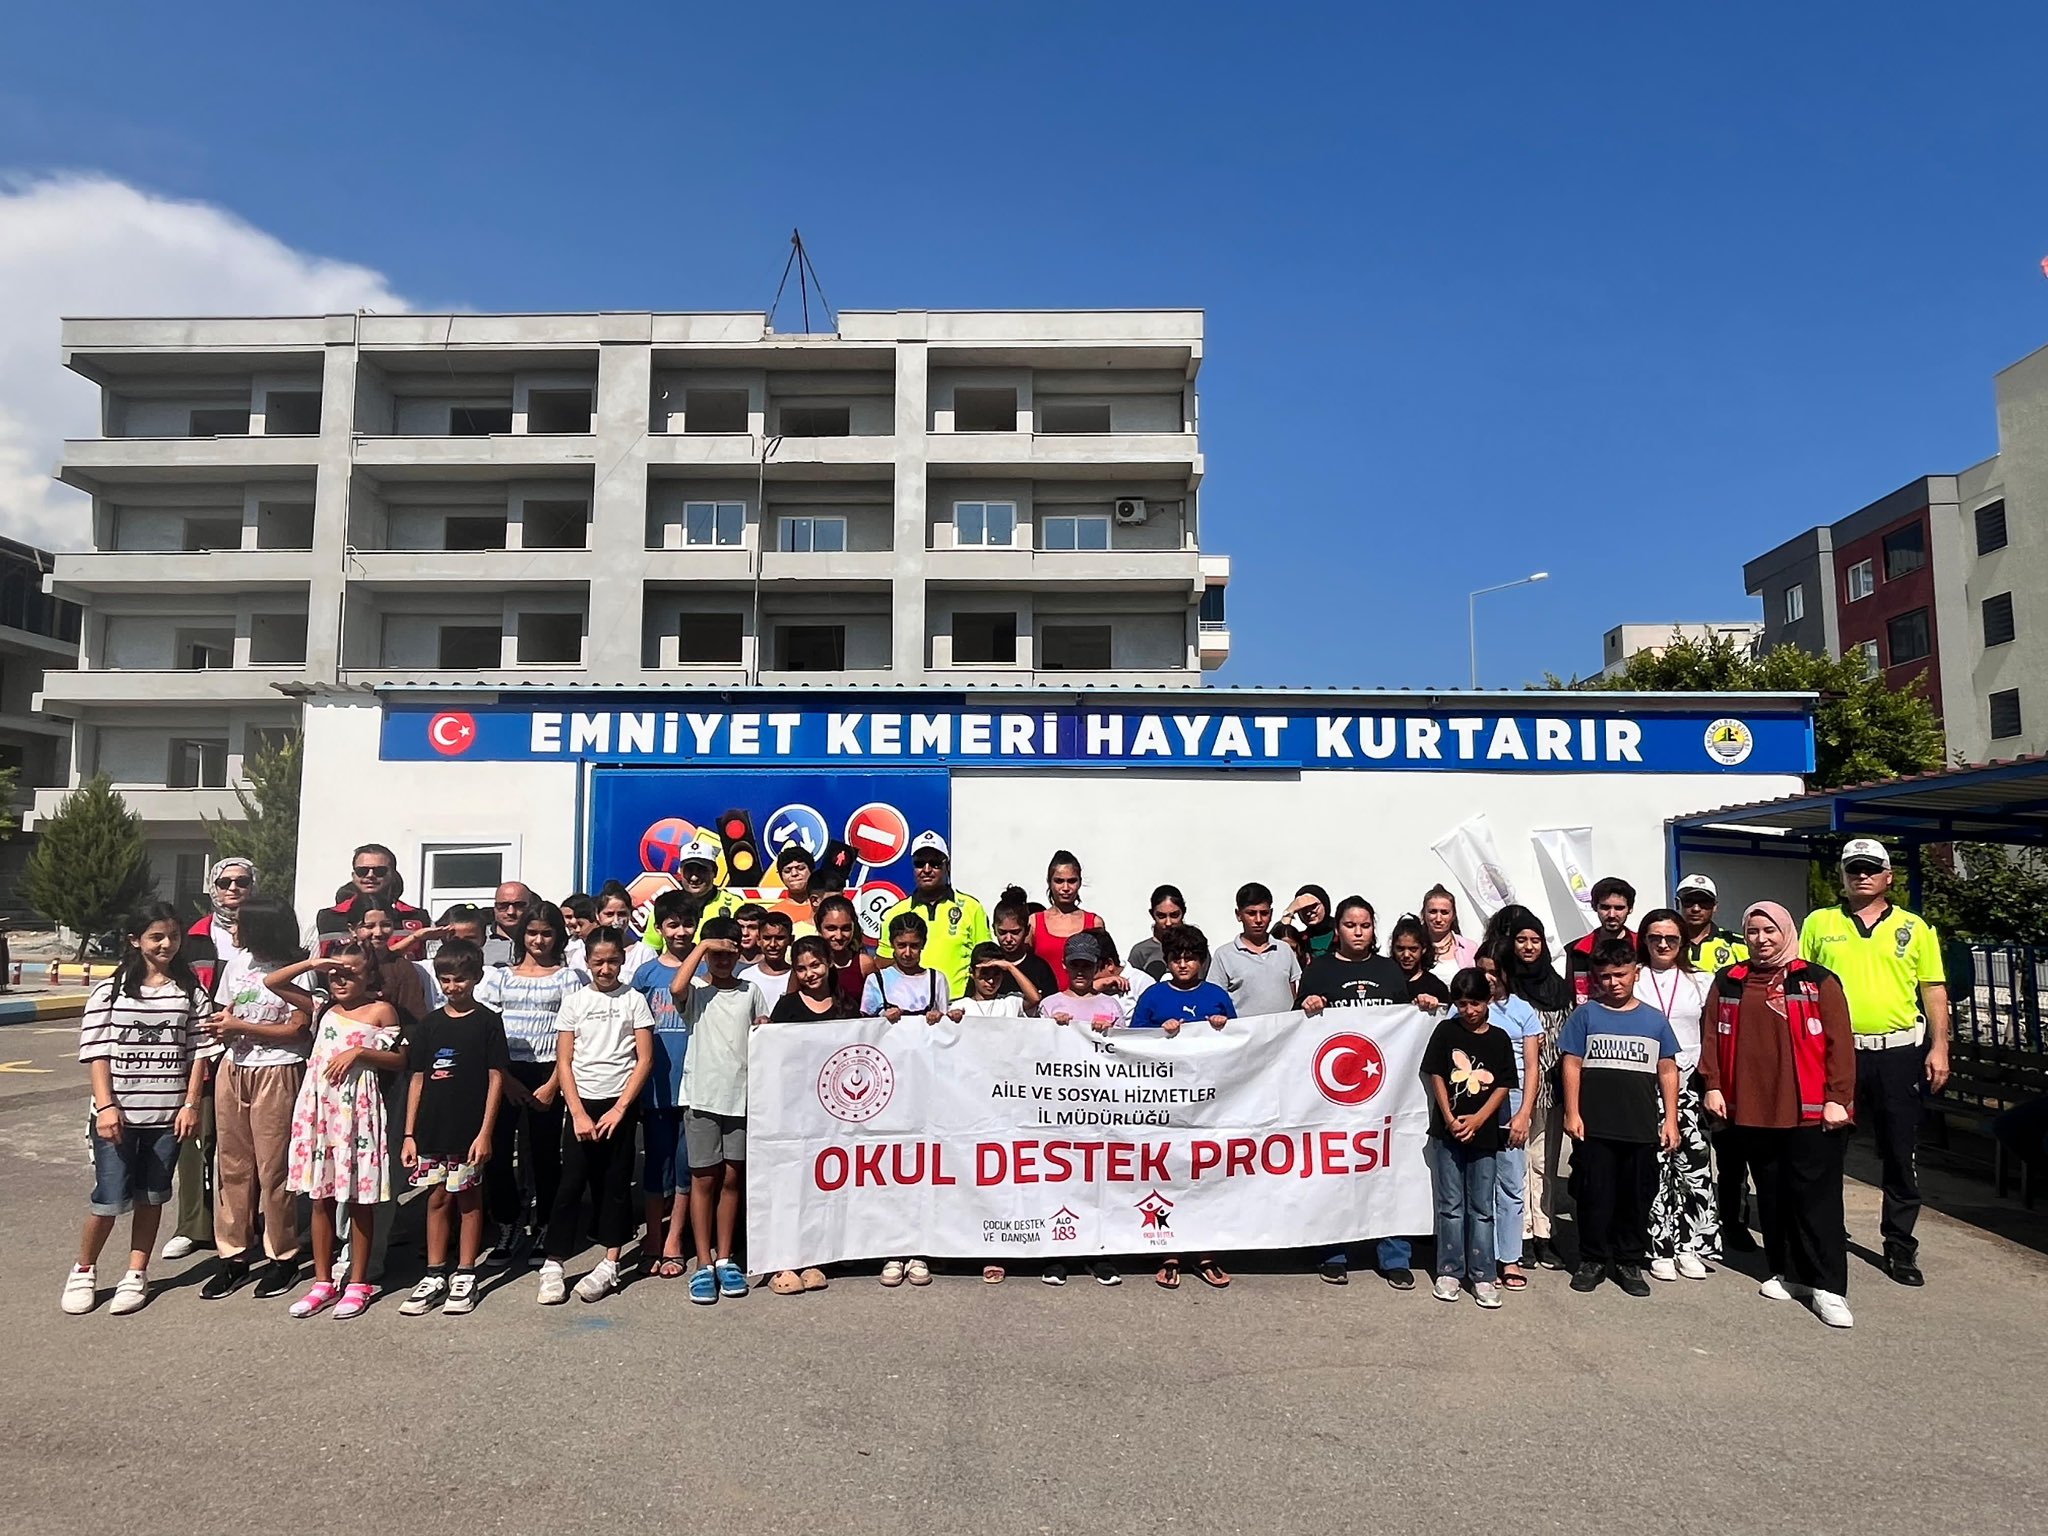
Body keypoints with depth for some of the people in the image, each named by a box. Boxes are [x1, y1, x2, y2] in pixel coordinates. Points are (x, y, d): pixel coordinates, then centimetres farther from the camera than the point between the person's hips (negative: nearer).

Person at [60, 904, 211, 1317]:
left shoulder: (190, 991, 3)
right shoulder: (110, 991, -1)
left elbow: (198, 1051, 3)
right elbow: (96, 1052, -3)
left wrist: (191, 1104, -3)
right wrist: (106, 1106, -11)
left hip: (168, 1114, 2)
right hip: (118, 1113, -1)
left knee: (151, 1196, 10)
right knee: (110, 1197, -1)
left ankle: (136, 1274, 23)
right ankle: (84, 1271, 22)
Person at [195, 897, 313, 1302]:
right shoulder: (237, 961, 6)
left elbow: (298, 1029, -13)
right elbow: (224, 1012, 15)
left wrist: (239, 1026, -13)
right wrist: (220, 1027, -7)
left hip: (276, 1073, -6)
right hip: (232, 1069, 6)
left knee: (274, 1168, 0)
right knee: (231, 1164, 10)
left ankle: (283, 1257, 12)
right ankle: (233, 1256, 20)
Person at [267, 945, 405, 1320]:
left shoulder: (380, 1010, -1)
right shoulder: (322, 1008, 10)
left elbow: (399, 1060, -4)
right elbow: (272, 982, 8)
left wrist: (359, 1052, -15)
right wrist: (311, 963, -3)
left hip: (357, 1109, -4)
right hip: (319, 1108, 4)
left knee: (359, 1198, 4)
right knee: (321, 1197, 10)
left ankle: (359, 1283, 14)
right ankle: (323, 1282, 21)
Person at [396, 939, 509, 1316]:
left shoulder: (488, 1022, -4)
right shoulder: (429, 1024, 8)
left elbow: (496, 1078, -6)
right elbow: (418, 1080, 10)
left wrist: (485, 1131, -11)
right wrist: (409, 1134, 6)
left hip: (469, 1130, -4)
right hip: (431, 1129, 4)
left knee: (468, 1200, 6)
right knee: (437, 1198, 11)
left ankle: (465, 1276, 16)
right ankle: (434, 1276, 21)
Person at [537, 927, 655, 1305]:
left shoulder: (634, 1000, 1)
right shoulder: (574, 1001, 4)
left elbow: (645, 1060, -2)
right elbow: (563, 1062, 2)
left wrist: (619, 1109, -9)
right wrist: (579, 1113, -7)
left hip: (620, 1105, -1)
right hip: (581, 1103, 1)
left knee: (615, 1184, 4)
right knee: (571, 1184, -2)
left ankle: (609, 1265, 12)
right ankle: (553, 1266, 4)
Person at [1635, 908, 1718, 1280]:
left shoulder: (1700, 981, 11)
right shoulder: (1633, 979, 7)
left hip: (1689, 1084, 1)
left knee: (1694, 1163, -5)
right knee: (1654, 1165, -3)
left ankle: (1690, 1246, 8)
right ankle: (1660, 1249, 6)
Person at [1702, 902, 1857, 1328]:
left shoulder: (1818, 981, -1)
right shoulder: (1729, 982, 10)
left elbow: (1840, 1042, -4)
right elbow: (1714, 1036, 10)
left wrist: (1837, 1098, -9)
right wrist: (1713, 1085, 2)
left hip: (1810, 1112, -4)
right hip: (1751, 1111, 4)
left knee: (1816, 1196, -2)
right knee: (1772, 1195, 12)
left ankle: (1828, 1286, 4)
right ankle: (1788, 1273, 24)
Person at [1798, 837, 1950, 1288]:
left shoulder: (1914, 927, 6)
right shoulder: (1819, 923, 5)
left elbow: (1934, 990, 6)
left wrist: (1939, 1048, -2)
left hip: (1898, 1053, 0)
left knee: (1900, 1154, 8)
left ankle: (1900, 1247, 20)